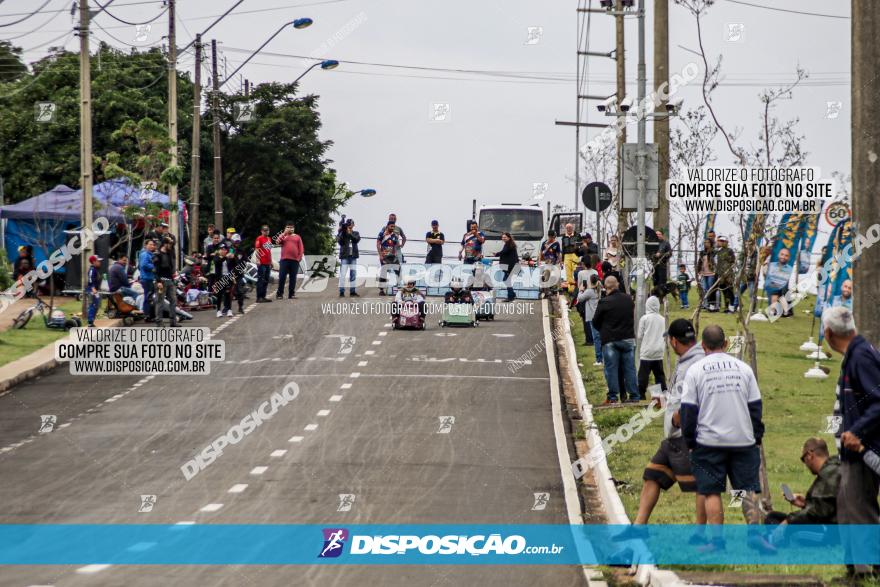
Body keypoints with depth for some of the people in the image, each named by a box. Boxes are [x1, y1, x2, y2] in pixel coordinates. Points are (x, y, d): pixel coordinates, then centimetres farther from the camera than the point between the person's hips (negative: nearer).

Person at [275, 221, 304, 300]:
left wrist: (299, 257, -2)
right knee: (282, 277, -5)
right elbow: (277, 242, -8)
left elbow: (301, 248, 10)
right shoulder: (283, 236, 12)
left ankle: (291, 294, 6)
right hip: (284, 260, -1)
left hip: (295, 260, 1)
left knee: (293, 278, 2)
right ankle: (279, 294, -1)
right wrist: (284, 233, -7)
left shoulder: (297, 237, 13)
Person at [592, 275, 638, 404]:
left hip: (610, 340, -4)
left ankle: (613, 396, 1)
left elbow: (595, 322, -2)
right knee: (630, 368, 8)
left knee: (611, 369, 2)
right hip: (628, 339, 4)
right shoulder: (628, 299, 1)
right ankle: (634, 395, 8)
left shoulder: (604, 302, -12)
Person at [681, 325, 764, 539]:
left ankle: (717, 541, 0)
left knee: (712, 493, 3)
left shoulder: (695, 371, -1)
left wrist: (690, 441, 6)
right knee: (749, 490, 6)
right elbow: (755, 406, 7)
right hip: (743, 440, 2)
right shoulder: (743, 368, 5)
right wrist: (757, 437, 14)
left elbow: (688, 410, -2)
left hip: (709, 442, -2)